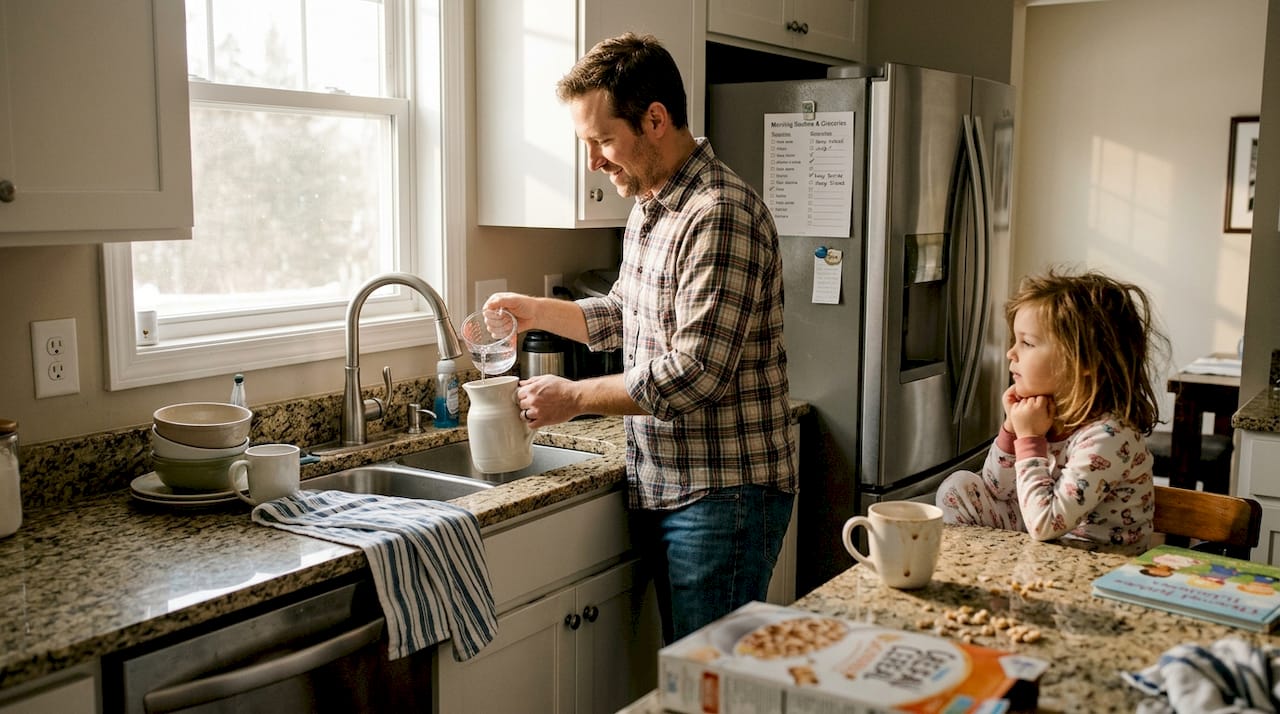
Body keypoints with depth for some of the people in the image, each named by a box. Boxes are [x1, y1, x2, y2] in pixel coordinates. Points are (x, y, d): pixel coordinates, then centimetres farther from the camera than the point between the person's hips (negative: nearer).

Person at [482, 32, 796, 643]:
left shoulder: (720, 216, -21)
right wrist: (535, 311, 11)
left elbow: (694, 375, -25)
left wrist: (574, 397, -14)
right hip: (664, 493, 9)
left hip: (724, 495, -9)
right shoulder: (649, 208, 11)